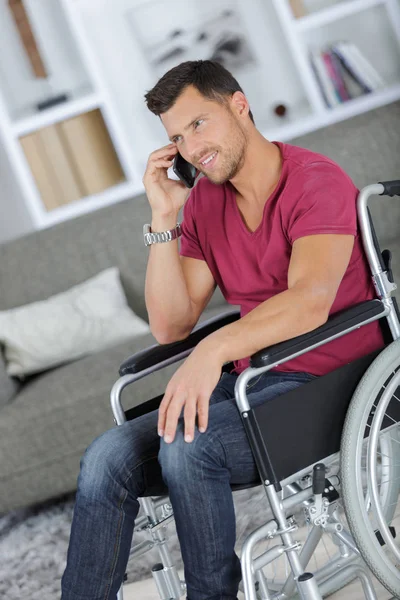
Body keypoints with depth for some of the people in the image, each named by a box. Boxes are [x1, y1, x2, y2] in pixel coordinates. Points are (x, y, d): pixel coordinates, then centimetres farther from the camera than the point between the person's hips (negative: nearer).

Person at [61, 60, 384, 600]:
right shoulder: (203, 202, 8)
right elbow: (170, 327, 3)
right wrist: (164, 219, -5)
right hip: (250, 382, 7)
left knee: (186, 446, -29)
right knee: (108, 457, -14)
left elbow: (310, 301, -29)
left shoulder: (316, 182, -12)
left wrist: (214, 349, -44)